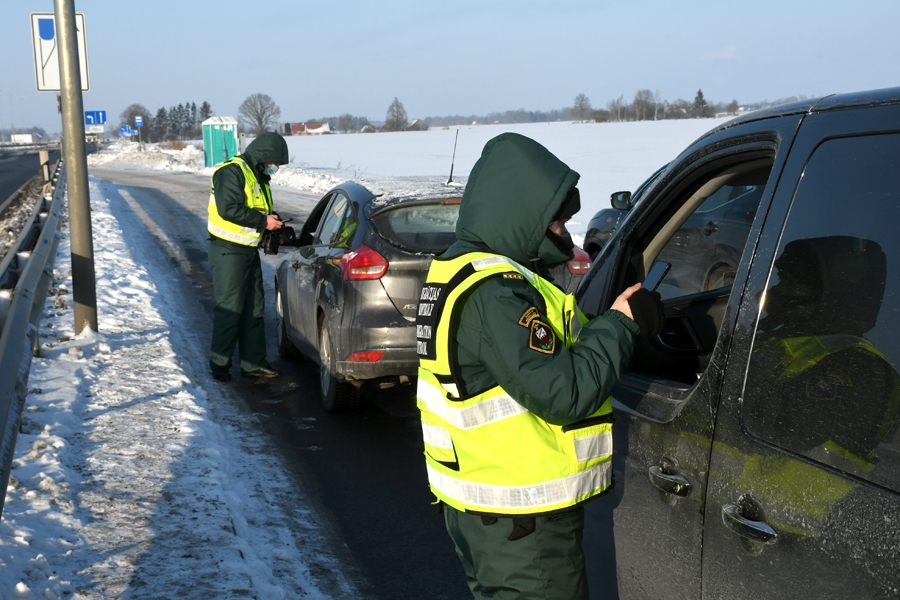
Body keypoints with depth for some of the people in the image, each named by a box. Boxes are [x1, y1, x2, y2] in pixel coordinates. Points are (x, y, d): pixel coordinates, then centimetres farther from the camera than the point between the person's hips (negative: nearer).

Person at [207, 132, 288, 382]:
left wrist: (274, 224, 3)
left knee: (254, 308, 12)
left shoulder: (258, 177, 16)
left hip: (249, 251, 10)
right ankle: (219, 363, 6)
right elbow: (229, 209, -26)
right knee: (229, 308, -5)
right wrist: (263, 221, -21)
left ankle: (253, 362, 20)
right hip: (228, 251, -10)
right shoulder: (232, 172, -15)